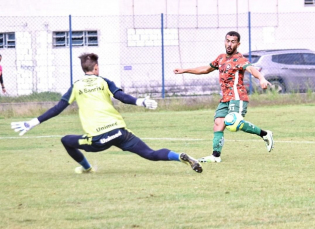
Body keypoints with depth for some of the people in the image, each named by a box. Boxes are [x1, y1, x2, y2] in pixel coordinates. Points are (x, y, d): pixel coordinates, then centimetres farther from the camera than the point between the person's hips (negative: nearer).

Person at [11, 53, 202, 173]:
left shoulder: (76, 87, 11)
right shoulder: (104, 82, 12)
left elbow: (57, 109, 10)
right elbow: (123, 97, -5)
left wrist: (34, 122, 14)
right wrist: (141, 102, -7)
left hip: (98, 139, -1)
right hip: (119, 131, 1)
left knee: (67, 141, 23)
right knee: (151, 154, 0)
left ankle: (86, 167, 35)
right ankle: (181, 157, -21)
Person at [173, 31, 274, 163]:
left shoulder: (239, 59, -8)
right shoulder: (221, 58, 18)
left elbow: (251, 69, -29)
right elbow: (206, 69, 35)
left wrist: (261, 79, -50)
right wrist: (185, 71, 39)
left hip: (237, 97, -8)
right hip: (224, 99, 8)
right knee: (218, 125, -1)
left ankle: (265, 134, -14)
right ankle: (216, 155, 0)